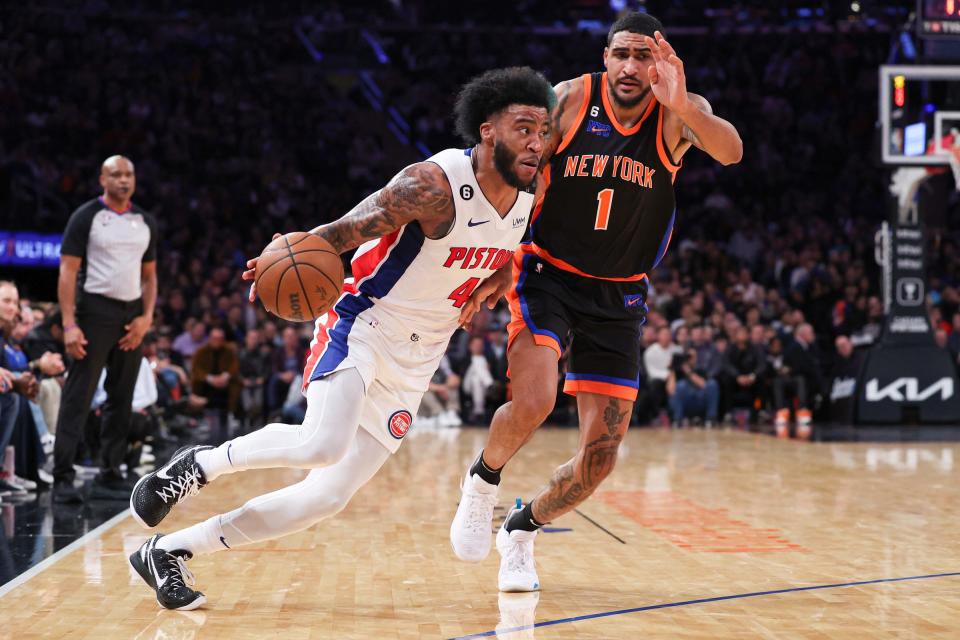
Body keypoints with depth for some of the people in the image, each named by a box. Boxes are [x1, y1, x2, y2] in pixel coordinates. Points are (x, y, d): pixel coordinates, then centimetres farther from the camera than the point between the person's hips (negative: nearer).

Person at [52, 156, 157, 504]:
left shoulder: (145, 223, 12)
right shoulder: (86, 217, -5)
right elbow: (68, 272, -8)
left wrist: (146, 317, 2)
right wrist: (69, 324, -17)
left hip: (131, 316, 6)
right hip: (95, 311, -6)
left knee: (122, 400, 8)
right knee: (77, 398, -8)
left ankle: (109, 477, 15)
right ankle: (63, 478, -7)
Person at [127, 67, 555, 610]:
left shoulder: (529, 201, 2)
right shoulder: (434, 184, -19)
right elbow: (348, 228, -23)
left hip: (413, 366, 7)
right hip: (362, 325, -7)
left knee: (329, 496, 0)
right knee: (323, 443, -34)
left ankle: (169, 552, 11)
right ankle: (199, 464, -6)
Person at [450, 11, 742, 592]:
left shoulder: (679, 112, -9)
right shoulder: (569, 100, -10)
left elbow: (731, 152, -30)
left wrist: (681, 106, -49)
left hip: (619, 298, 2)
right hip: (548, 276, -2)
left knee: (601, 457, 1)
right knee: (532, 403, -28)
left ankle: (521, 530, 28)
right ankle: (483, 481, 4)